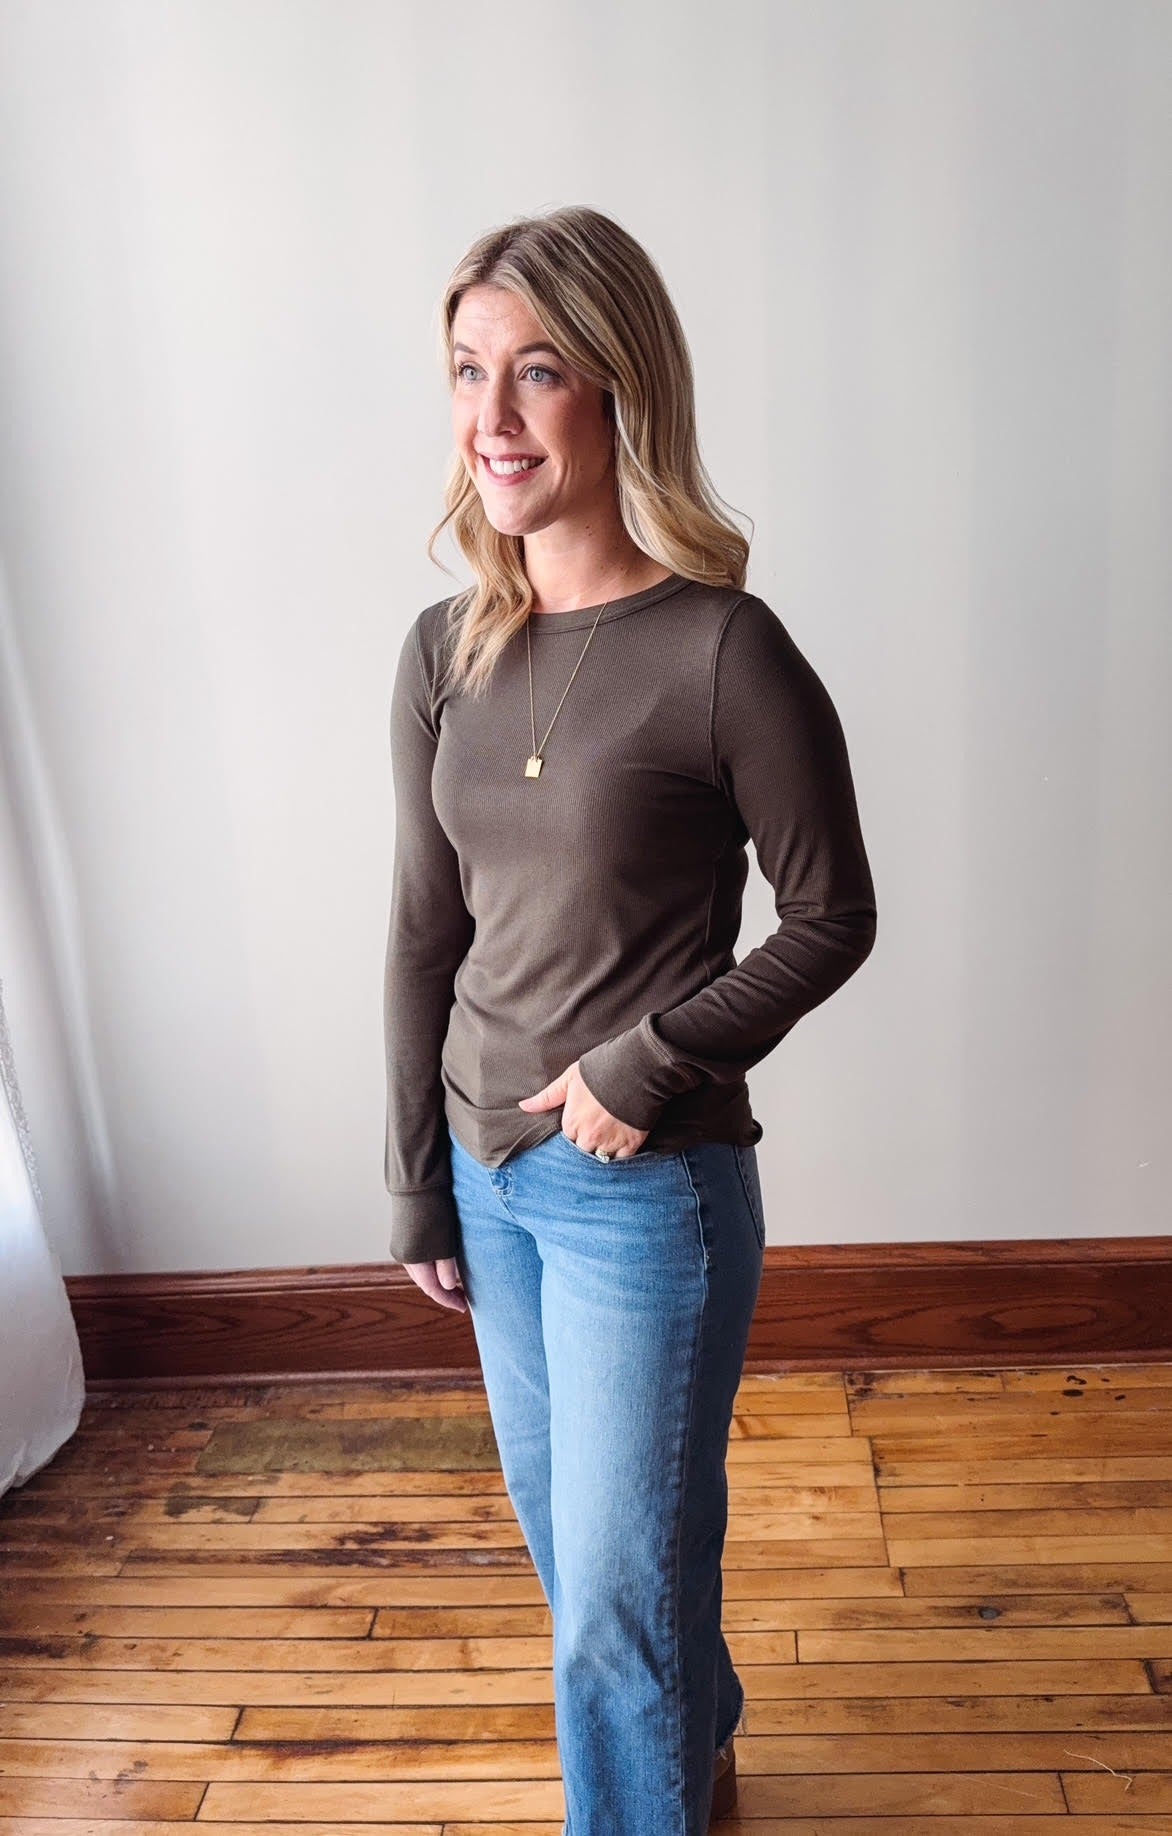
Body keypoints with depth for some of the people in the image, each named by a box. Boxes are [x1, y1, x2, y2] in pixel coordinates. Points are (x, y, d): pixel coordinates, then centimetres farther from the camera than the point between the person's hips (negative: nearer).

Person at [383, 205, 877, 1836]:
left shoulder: (724, 652, -17)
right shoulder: (444, 652, 0)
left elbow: (832, 919, -8)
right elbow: (424, 934, 4)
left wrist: (650, 1064, -17)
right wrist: (417, 1184, 7)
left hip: (651, 1187, -6)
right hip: (490, 1170, 7)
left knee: (616, 1594, 8)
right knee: (558, 1524, 26)